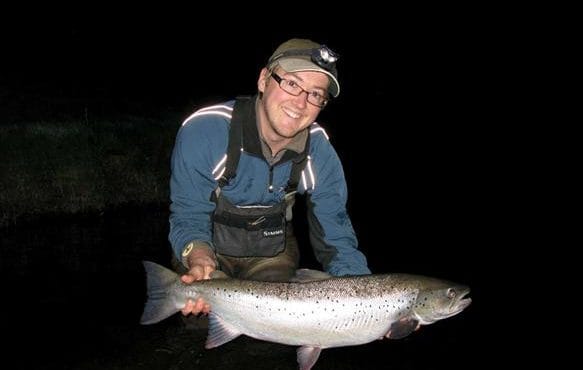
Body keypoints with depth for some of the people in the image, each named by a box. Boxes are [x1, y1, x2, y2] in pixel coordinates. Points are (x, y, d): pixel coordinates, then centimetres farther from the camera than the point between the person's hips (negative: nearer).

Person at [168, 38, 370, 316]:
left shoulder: (321, 155, -20)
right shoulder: (203, 132, -30)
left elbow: (336, 240, -17)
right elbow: (189, 217, -23)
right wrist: (201, 260, -46)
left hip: (272, 253, 3)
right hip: (207, 247, -2)